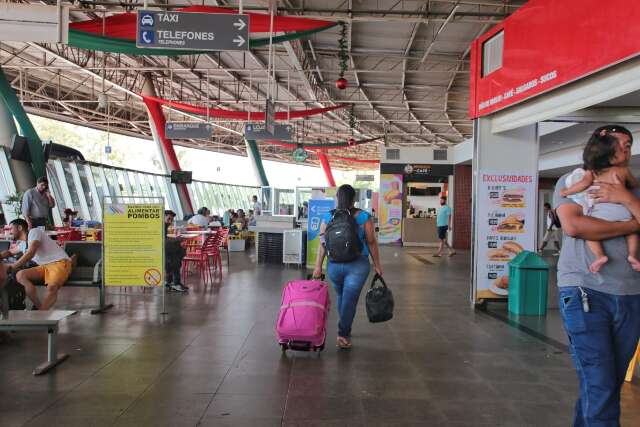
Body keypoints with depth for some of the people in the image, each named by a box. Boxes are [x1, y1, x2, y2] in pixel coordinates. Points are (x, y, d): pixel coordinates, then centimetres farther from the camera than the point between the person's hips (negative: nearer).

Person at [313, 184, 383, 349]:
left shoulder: (327, 217, -1)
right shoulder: (364, 217, -6)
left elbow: (322, 244, -3)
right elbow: (371, 243, -3)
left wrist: (318, 266, 1)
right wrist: (377, 265, 6)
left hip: (334, 265, 3)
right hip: (357, 265, -3)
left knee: (340, 295, 22)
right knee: (350, 298, 2)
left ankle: (345, 329, 36)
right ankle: (343, 334, 0)